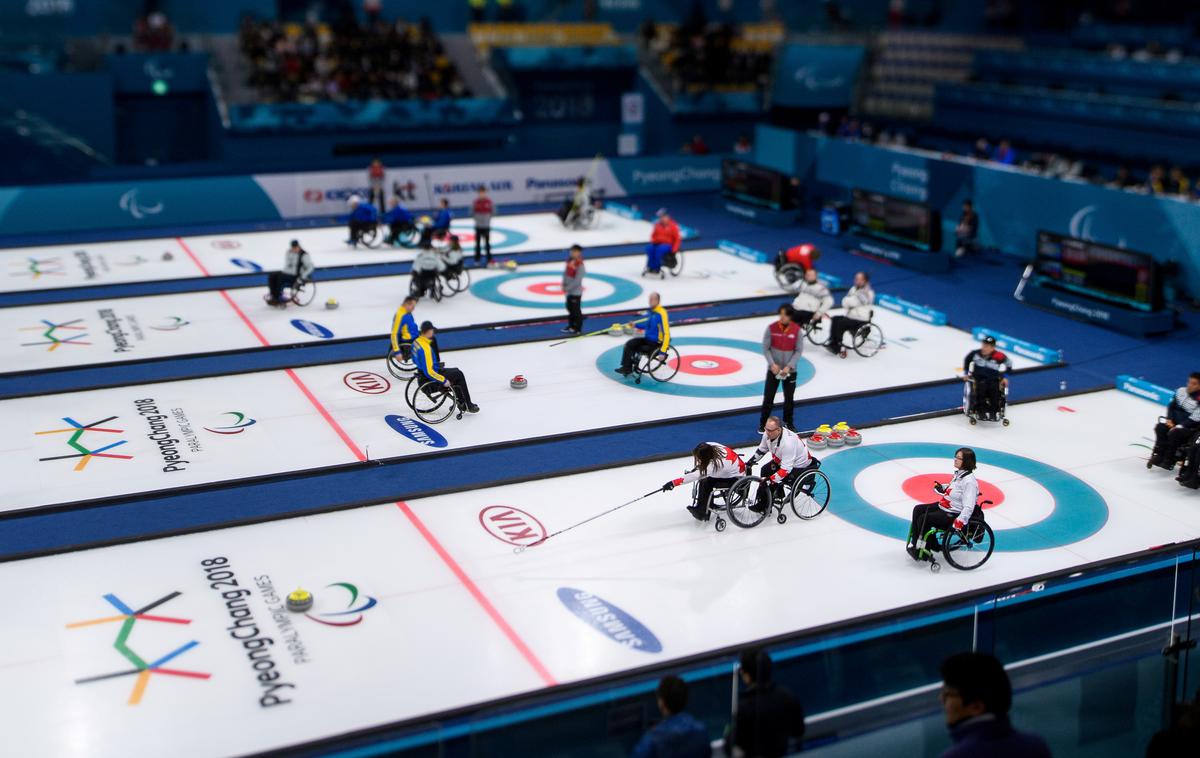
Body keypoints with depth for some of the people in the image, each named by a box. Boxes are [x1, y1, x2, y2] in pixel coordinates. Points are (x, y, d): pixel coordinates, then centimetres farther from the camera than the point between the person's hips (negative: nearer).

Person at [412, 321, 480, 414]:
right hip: (431, 379, -9)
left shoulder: (416, 341, 0)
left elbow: (415, 360, 17)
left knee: (457, 372, 21)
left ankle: (462, 402, 24)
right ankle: (468, 405, 13)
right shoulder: (426, 348, -30)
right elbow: (429, 372, -31)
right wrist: (444, 380, -20)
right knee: (459, 375, 4)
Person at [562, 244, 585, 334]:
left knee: (576, 310, -1)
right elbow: (565, 272, 11)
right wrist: (564, 285, 0)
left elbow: (577, 280, -23)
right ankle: (571, 326, 32)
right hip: (569, 291, 8)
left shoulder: (580, 265, -21)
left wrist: (568, 288, -19)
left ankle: (577, 329, 8)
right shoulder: (570, 260, 4)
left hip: (576, 291, -8)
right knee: (570, 308, 19)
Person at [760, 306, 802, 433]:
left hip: (790, 370, 1)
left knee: (789, 398, 12)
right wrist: (772, 364, -17)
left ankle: (788, 422, 30)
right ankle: (763, 423, 16)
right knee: (768, 397, 2)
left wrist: (789, 366, -15)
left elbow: (799, 350, -5)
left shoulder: (797, 330, -9)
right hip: (773, 369, -1)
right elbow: (765, 348, -6)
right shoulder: (771, 328, -11)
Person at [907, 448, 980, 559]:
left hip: (954, 515, -10)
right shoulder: (959, 473, 5)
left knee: (923, 519, -17)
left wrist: (959, 522, -36)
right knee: (918, 510, 6)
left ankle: (925, 548, 2)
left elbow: (968, 507, -29)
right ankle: (915, 543, 8)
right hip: (943, 506, 10)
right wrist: (942, 488, 8)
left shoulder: (969, 481, -24)